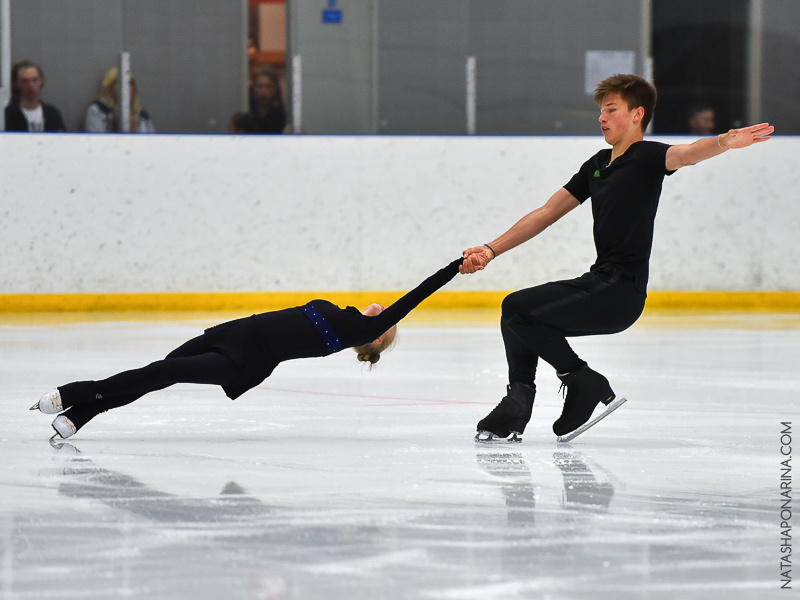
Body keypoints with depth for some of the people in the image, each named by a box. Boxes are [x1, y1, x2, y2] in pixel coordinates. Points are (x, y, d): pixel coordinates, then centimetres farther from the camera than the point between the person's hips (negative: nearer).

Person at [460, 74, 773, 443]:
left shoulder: (646, 157, -7)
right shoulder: (598, 165, 18)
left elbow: (686, 154, -29)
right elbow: (546, 214, 21)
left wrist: (725, 142, -51)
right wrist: (491, 251, 17)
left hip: (622, 292, -9)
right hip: (598, 284, 9)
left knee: (517, 308, -16)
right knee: (516, 316, 18)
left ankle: (587, 385, -8)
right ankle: (517, 401, 14)